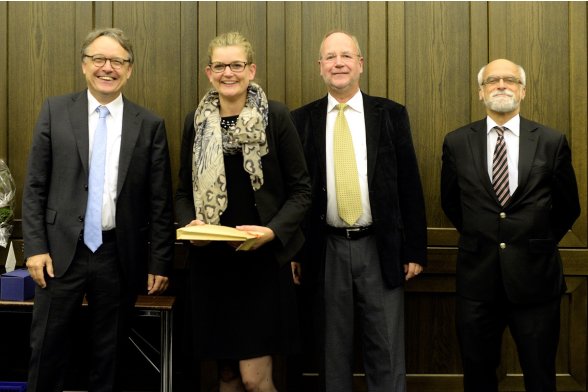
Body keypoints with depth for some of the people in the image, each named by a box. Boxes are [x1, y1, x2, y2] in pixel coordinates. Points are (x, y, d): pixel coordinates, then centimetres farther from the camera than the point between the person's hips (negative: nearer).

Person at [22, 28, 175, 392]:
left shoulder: (150, 125, 2)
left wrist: (160, 263, 1)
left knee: (109, 354, 12)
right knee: (47, 349, 7)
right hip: (61, 251, 0)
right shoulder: (55, 111, 2)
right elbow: (35, 186, 2)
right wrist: (35, 247, -5)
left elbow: (161, 201, 3)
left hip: (119, 256, 0)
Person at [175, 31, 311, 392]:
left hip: (262, 259, -3)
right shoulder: (197, 121, 7)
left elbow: (301, 189, -3)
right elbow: (185, 190, 14)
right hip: (211, 261, 4)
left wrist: (273, 231, -18)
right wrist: (189, 223, -6)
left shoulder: (276, 116, -4)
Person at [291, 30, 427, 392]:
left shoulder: (391, 114, 3)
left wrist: (416, 250, -1)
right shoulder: (302, 119, 4)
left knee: (387, 351, 5)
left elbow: (410, 185, 2)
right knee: (334, 350, 11)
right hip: (327, 250, 1)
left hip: (381, 248, 0)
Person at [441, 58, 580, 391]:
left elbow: (568, 207, 8)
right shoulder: (457, 143, 1)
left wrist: (540, 242, 12)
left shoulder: (552, 142, -2)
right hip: (477, 276, 1)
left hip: (535, 276, -1)